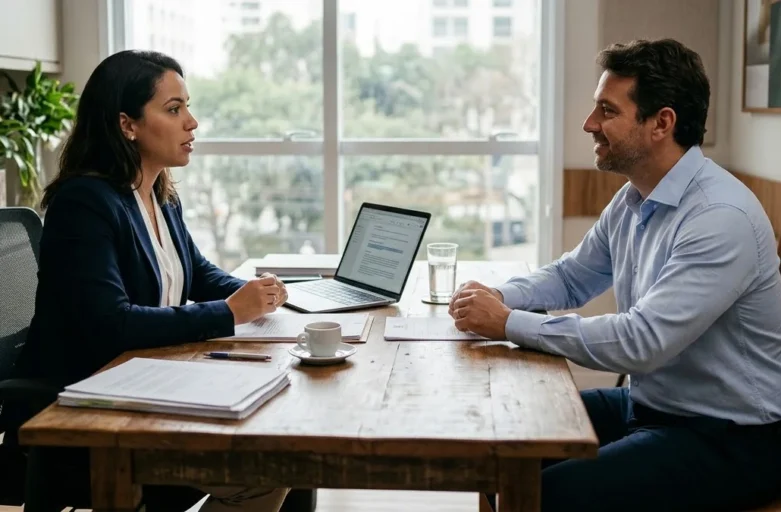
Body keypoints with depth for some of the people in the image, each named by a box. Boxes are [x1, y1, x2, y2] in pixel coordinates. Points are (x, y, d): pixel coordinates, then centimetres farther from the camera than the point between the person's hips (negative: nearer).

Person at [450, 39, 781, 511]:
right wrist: (499, 296, -4)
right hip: (647, 404, 8)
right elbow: (572, 277, 17)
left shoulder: (722, 217, -24)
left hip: (729, 438, -8)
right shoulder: (634, 199, 4)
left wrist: (508, 323, -24)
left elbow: (642, 341, -31)